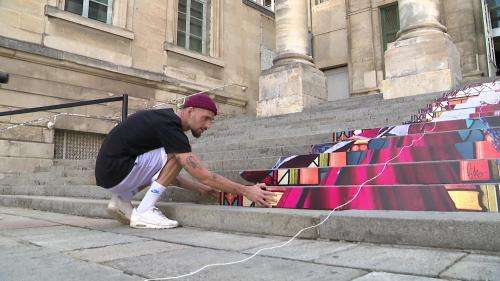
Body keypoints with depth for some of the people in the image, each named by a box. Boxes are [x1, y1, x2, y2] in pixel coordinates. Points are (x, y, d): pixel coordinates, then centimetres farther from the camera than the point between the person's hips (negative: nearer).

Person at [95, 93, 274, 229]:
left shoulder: (164, 118, 11)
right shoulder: (169, 127, -18)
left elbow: (168, 174, 18)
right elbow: (201, 174, -21)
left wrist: (200, 188, 14)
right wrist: (246, 191, -18)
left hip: (108, 172, 10)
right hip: (116, 173, -10)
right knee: (176, 156, -16)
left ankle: (121, 200, 11)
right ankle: (144, 212, -11)